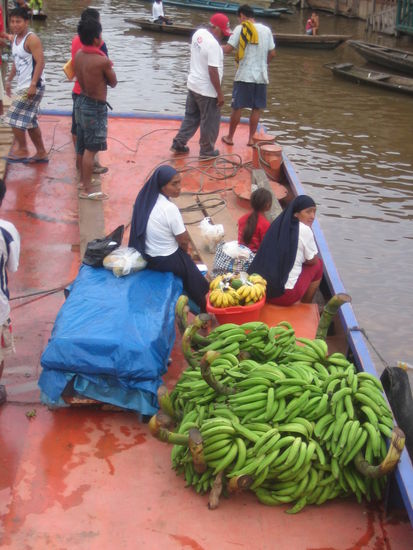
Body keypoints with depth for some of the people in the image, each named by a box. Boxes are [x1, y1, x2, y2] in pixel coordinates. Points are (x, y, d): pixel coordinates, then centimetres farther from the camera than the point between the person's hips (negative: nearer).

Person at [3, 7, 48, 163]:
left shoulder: (31, 39, -13)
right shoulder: (15, 39, 13)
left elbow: (40, 62, -20)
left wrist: (33, 85, -26)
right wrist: (9, 80, 20)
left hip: (32, 86, -9)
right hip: (22, 86, 9)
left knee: (14, 118, -8)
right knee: (30, 121, 14)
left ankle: (22, 150, 4)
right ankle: (41, 153, 22)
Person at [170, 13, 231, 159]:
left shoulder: (198, 33, 1)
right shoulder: (213, 44, -25)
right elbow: (213, 71, -25)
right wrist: (220, 93, -19)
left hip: (193, 85, 8)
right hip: (207, 90, -8)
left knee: (191, 116, 21)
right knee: (209, 122, 8)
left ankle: (178, 143, 25)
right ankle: (207, 151, 19)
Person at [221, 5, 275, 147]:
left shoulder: (240, 29, -6)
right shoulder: (266, 30, 6)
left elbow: (228, 49, -10)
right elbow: (272, 53, 8)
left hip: (244, 76, -3)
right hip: (261, 76, 3)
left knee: (237, 107, 7)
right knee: (256, 108, 10)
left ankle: (230, 137, 16)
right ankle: (251, 138, 14)